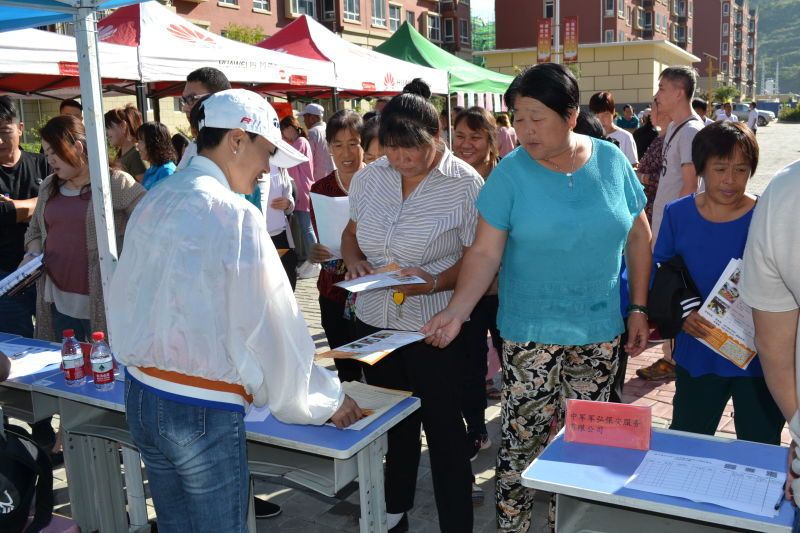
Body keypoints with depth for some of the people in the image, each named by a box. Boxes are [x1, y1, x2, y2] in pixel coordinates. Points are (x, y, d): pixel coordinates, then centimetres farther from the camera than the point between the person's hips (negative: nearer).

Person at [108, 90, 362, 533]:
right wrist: (326, 400, -5)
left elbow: (123, 296, 12)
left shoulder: (152, 202, 5)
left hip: (140, 396, 7)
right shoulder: (234, 214, -18)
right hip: (203, 412, -7)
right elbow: (267, 325, -16)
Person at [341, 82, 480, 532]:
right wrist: (353, 259, -7)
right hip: (374, 321, 6)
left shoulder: (465, 185, -12)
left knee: (443, 426, 6)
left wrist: (436, 282, -26)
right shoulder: (368, 177, 2)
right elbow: (351, 231, 14)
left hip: (434, 325, -5)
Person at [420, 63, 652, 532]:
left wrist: (639, 308, 4)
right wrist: (457, 312, -24)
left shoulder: (611, 161, -2)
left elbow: (638, 236, 7)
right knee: (523, 437, 4)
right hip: (532, 334, -2)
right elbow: (485, 253, -11)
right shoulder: (511, 173, -9)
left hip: (600, 331, 3)